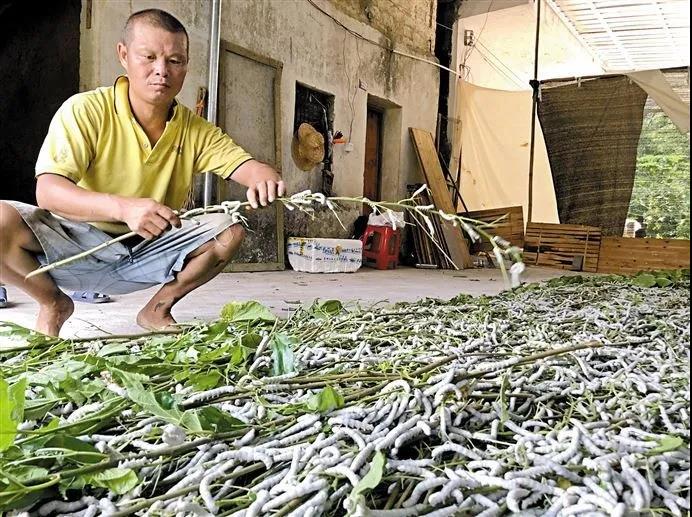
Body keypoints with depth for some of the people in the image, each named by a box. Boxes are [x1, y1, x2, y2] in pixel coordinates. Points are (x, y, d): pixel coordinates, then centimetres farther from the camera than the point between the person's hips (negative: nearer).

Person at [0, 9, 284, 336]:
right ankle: (53, 303, 2)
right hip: (72, 245, -3)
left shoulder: (195, 130, -1)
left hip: (145, 253, 3)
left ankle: (157, 308, 6)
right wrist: (123, 207, -44)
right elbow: (46, 190, -25)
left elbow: (245, 165, -10)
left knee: (229, 232, -14)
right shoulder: (85, 110, -15)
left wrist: (264, 179, -36)